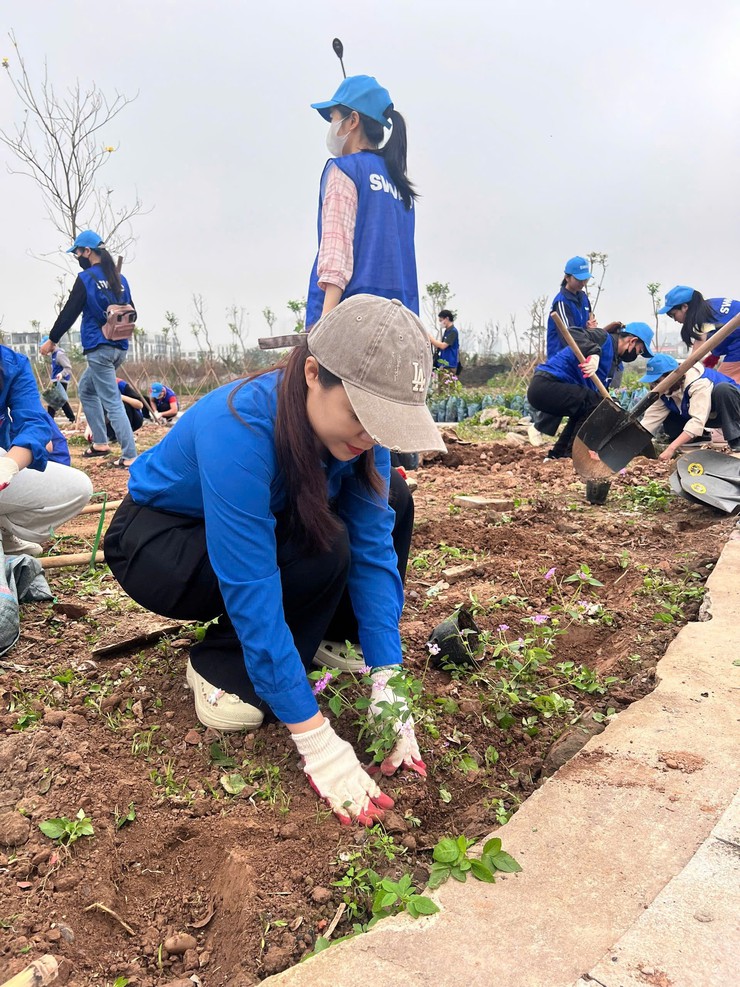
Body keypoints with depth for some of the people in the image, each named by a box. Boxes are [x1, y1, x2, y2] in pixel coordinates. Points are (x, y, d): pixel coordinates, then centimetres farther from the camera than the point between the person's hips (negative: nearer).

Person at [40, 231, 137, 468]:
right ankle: (100, 442, 19)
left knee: (112, 403, -8)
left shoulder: (86, 278, -9)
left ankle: (130, 456, -12)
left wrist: (52, 340, 1)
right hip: (119, 348, 7)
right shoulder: (120, 279, 10)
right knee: (86, 389, 23)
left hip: (99, 349, -7)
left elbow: (69, 312, -8)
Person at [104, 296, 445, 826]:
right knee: (323, 548, -30)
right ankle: (221, 666, -8)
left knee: (393, 503, -9)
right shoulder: (237, 428, -38)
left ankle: (328, 635, 5)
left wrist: (386, 678, -26)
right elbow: (251, 590, -39)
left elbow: (373, 549, -19)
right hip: (157, 541, -6)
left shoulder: (355, 419, -19)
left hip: (265, 526, 6)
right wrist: (314, 736, -37)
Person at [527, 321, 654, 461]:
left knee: (584, 411, 27)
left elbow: (601, 392, 17)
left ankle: (556, 455, 25)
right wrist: (594, 353, -39)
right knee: (594, 403, -17)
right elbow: (575, 334, -25)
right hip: (544, 385, -11)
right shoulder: (605, 338, -7)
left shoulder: (615, 361, 20)